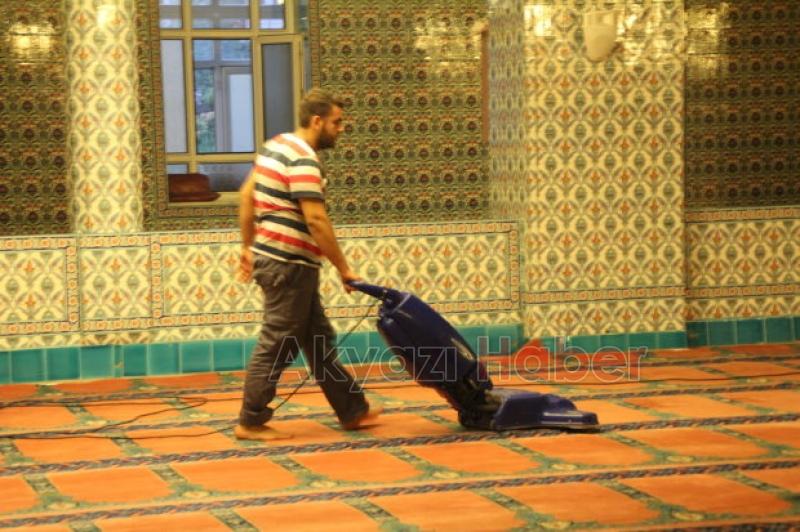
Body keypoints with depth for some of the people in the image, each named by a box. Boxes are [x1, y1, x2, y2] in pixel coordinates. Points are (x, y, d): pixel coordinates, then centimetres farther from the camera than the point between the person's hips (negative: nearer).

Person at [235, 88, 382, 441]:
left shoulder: (276, 146, 12)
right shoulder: (303, 159, -18)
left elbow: (247, 197, 17)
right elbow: (316, 220, -24)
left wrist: (248, 247, 22)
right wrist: (344, 269, -18)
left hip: (270, 258, 10)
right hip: (289, 265, -10)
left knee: (319, 341, 15)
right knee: (276, 347, -2)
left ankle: (352, 410, 22)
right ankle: (251, 423, 5)